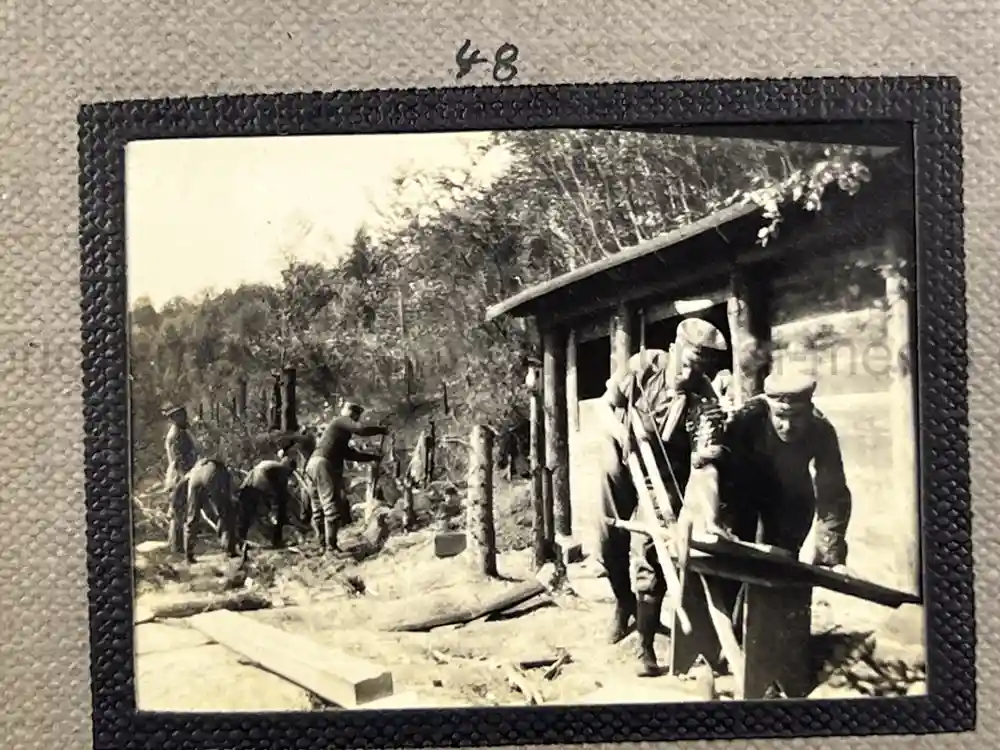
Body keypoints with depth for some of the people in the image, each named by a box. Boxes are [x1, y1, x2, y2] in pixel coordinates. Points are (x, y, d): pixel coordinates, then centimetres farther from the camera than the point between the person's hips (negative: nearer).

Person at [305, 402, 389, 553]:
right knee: (332, 506, -11)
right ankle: (331, 546, -14)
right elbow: (361, 430, -11)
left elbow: (349, 454, 32)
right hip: (323, 464, -10)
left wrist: (372, 457, 31)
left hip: (313, 465, 10)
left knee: (319, 509, 11)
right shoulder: (342, 421, 5)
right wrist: (381, 430, 3)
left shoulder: (337, 428, 32)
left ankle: (324, 544, 16)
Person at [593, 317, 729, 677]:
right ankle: (624, 603, 42)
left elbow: (700, 456, -33)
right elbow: (605, 406, -9)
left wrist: (706, 456, -57)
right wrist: (622, 435, -27)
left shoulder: (704, 401, -22)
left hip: (664, 476, -3)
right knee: (609, 544, 12)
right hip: (620, 465, 3)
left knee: (647, 554, -11)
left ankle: (646, 647, 2)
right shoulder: (643, 365, -16)